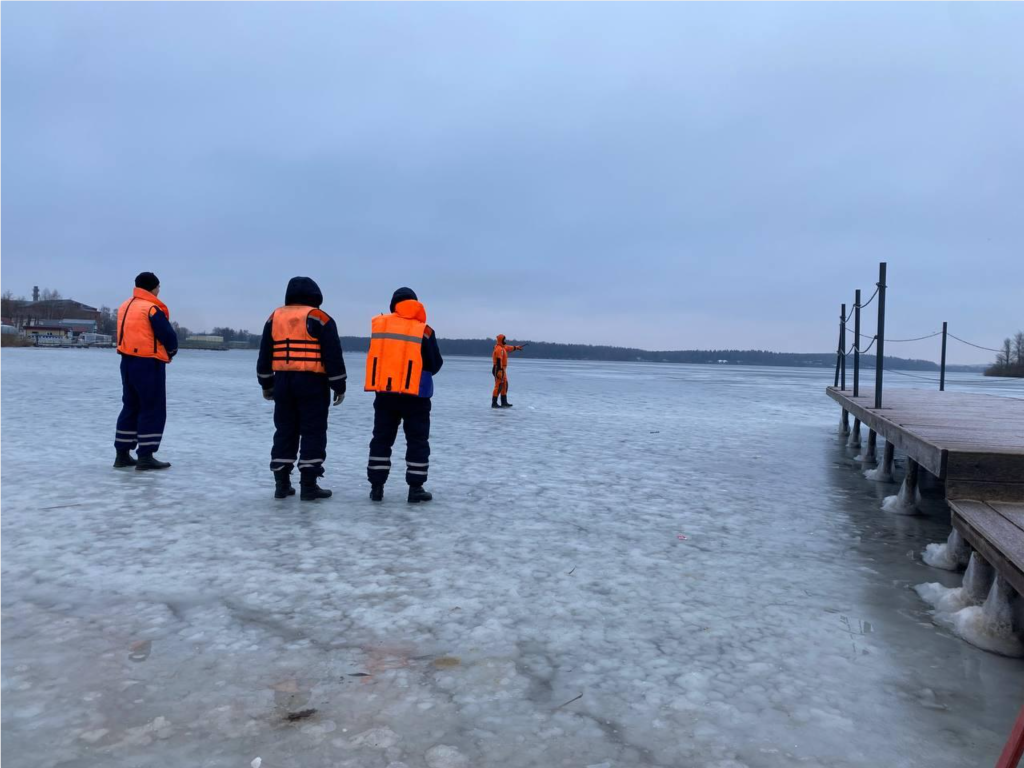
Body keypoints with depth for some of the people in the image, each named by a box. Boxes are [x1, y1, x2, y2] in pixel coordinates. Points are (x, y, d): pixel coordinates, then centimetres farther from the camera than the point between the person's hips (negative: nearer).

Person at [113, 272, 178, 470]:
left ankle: (122, 454, 18)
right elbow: (169, 336, -16)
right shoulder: (152, 308, -13)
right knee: (153, 410, -2)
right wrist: (171, 351, 6)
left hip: (128, 361, 8)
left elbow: (126, 334, 15)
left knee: (130, 407, 15)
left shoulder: (124, 307, 13)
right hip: (149, 364, -8)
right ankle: (145, 456, -3)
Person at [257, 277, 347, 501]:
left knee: (284, 432, 11)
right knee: (313, 433, -1)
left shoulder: (274, 317, 11)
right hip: (312, 383, -5)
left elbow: (264, 355, 13)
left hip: (283, 382, 5)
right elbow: (333, 356, -8)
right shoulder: (320, 319, -4)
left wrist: (266, 384, 21)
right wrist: (339, 387, -2)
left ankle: (282, 484, 14)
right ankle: (308, 485, -2)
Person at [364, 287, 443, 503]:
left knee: (381, 439, 12)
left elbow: (377, 355, 12)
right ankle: (415, 489, 6)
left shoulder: (379, 325, 2)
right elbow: (435, 365, 0)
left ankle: (376, 487, 13)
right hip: (415, 394, -3)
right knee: (417, 441, 6)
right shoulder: (424, 331, -6)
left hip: (384, 392, 3)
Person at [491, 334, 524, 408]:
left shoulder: (502, 347, 15)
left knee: (504, 386, 15)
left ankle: (504, 402, 19)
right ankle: (494, 403, -12)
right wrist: (499, 371, -30)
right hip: (499, 369, -11)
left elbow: (508, 348, 36)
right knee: (498, 386, -12)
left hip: (502, 369, 11)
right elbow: (498, 361, -24)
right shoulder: (499, 349, -17)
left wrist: (516, 348, 49)